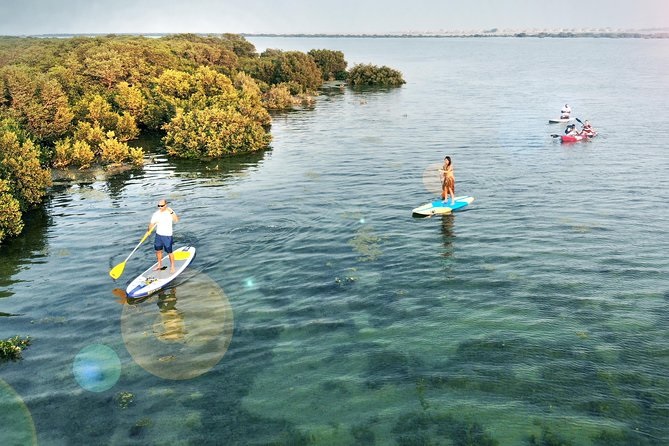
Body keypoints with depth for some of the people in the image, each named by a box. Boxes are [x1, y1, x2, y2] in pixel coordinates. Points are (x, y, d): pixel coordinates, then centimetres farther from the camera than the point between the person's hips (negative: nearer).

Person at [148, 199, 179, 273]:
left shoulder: (170, 212, -10)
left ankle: (172, 266, 15)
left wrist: (171, 212, -36)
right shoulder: (156, 214, 0)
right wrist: (149, 231, -18)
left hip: (167, 235, -4)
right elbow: (151, 224, 0)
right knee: (158, 251, 15)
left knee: (169, 252, 0)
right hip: (158, 235, 5)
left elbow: (176, 220, -26)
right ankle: (159, 265, 33)